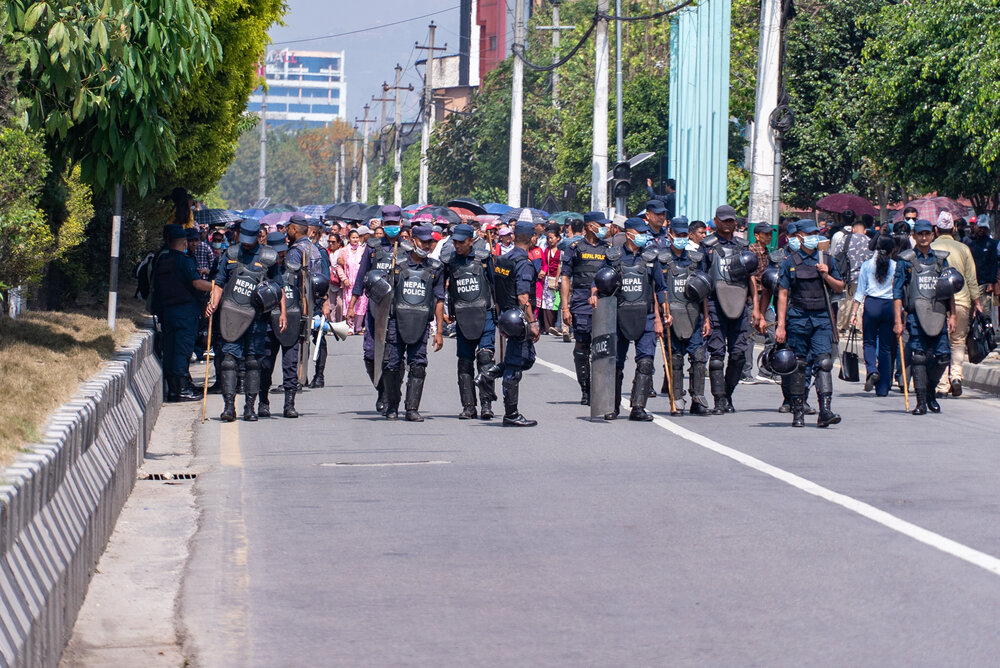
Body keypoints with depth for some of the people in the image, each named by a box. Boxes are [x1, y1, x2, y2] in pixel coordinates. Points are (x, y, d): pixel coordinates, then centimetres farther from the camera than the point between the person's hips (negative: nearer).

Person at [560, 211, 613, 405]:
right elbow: (566, 279, 3)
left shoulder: (607, 249, 13)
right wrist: (565, 307, -4)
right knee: (582, 347, -3)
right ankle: (585, 391, 4)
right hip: (581, 306, -2)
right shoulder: (575, 248, 5)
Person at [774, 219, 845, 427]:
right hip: (797, 318, -2)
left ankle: (825, 410, -14)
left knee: (824, 362, -10)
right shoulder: (790, 261, 2)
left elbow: (840, 288, 17)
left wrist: (826, 276, -4)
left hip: (822, 318, 2)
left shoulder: (825, 259, 10)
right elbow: (783, 294, 0)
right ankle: (798, 412, 13)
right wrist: (781, 325, -6)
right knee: (797, 365, 4)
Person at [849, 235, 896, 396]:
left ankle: (871, 370, -18)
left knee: (869, 342, 13)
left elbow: (860, 291, 2)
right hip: (890, 306, 0)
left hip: (871, 304, 0)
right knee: (886, 347, 7)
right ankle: (882, 388, 7)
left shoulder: (867, 265, 3)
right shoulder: (896, 266, 0)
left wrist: (854, 312, 4)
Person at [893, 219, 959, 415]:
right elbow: (897, 293, 2)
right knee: (918, 358, -6)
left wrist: (952, 315, 8)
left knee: (942, 357, -3)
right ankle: (921, 402, -1)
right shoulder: (905, 260, 4)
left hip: (938, 315, 3)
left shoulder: (941, 259, 15)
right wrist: (898, 321, -6)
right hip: (916, 315, -3)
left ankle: (930, 393, 21)